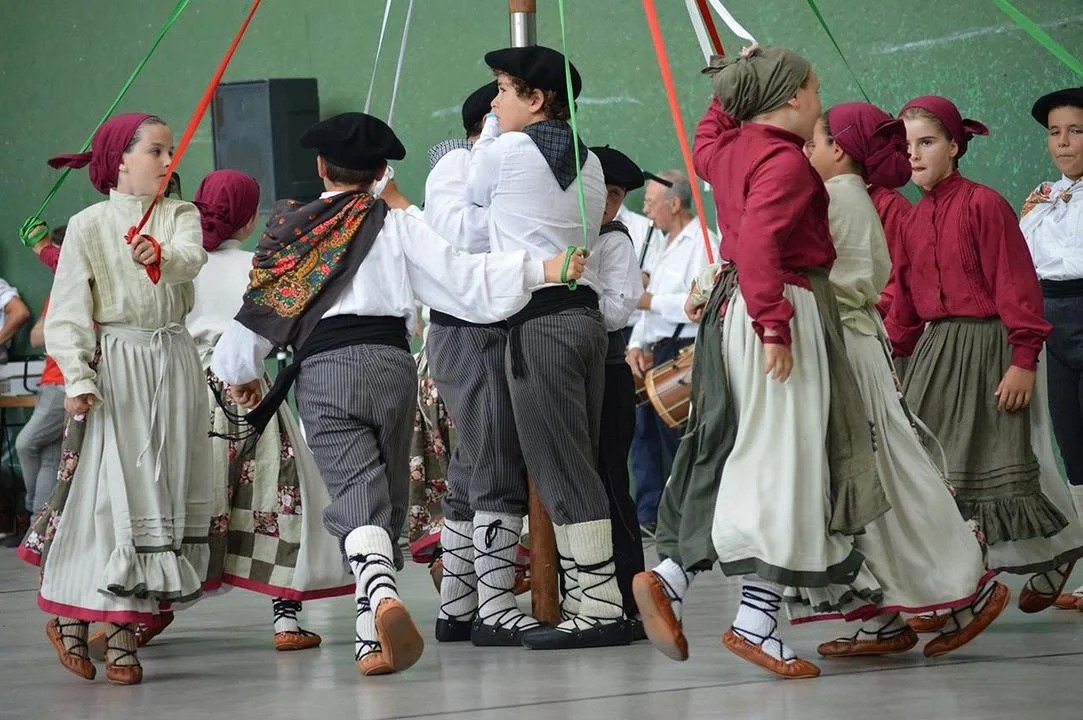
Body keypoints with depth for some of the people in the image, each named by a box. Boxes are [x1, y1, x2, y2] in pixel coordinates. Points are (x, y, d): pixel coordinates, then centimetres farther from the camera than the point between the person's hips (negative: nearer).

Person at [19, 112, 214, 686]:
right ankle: (69, 618, 5)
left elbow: (191, 258, -13)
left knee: (162, 493, 1)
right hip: (115, 365, -4)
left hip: (173, 364, 4)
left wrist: (161, 255, -36)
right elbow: (67, 311, -3)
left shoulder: (180, 215, 10)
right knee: (110, 490, -9)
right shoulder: (89, 226, 1)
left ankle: (123, 633, 8)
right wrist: (76, 378, -16)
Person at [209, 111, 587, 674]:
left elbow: (262, 305, 12)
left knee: (355, 493, -12)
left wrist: (240, 372, 28)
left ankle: (380, 596, -40)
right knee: (388, 495, 13)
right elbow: (461, 277, -2)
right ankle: (372, 637, 14)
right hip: (390, 359, 1)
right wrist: (541, 269, -1)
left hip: (322, 368, -1)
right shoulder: (396, 224, 9)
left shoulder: (290, 226, 11)